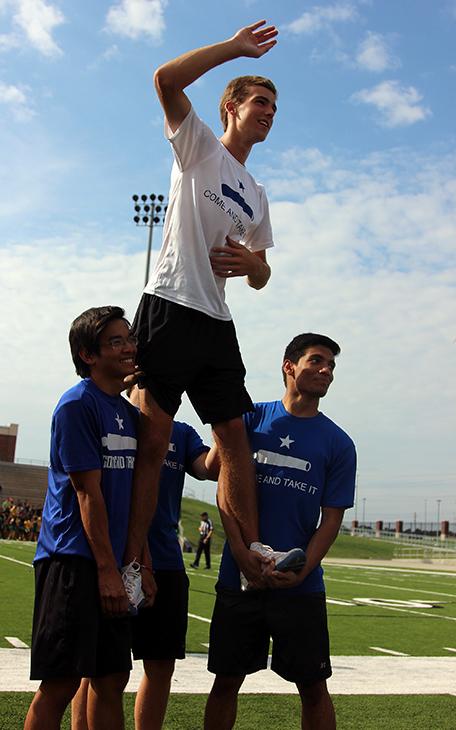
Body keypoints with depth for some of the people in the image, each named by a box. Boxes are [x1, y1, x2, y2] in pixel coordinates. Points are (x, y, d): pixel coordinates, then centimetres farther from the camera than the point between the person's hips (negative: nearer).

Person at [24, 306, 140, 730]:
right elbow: (87, 492, -14)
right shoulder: (77, 405, -10)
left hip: (111, 564, 8)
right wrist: (107, 569, -15)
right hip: (73, 559, -8)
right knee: (61, 683, -4)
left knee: (112, 679, 12)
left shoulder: (129, 412, 14)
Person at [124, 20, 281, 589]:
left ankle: (250, 554, 9)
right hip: (169, 307, -7)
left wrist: (249, 261, 4)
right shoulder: (199, 147, 8)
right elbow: (167, 79, -10)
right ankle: (130, 563, -5)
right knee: (152, 441, -10)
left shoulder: (255, 194, 25)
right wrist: (235, 47, -3)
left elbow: (261, 277, 27)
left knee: (235, 440, 4)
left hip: (218, 324, 7)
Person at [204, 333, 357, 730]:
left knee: (313, 686, 7)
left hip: (301, 586, 0)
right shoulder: (252, 418, 3)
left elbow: (331, 519, 1)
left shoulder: (338, 443, 3)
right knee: (226, 680, 9)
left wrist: (300, 571, -14)